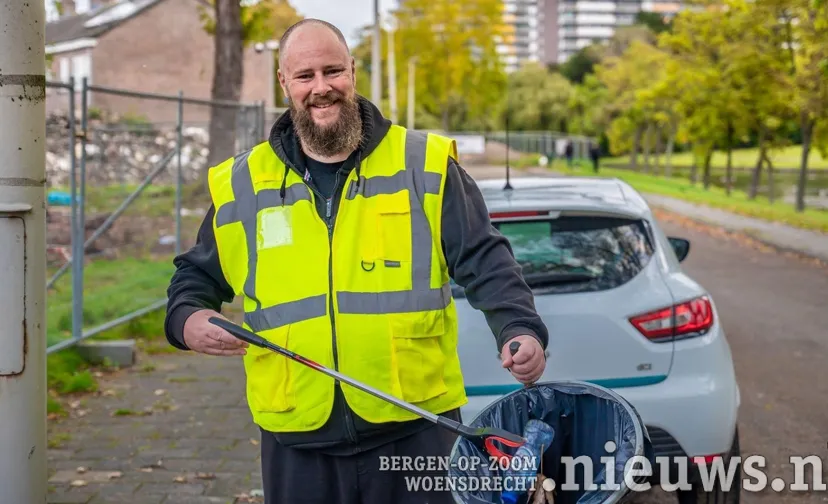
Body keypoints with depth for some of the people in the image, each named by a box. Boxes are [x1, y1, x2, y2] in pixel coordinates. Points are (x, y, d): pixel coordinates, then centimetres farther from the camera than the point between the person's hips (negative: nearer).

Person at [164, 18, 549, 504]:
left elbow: (484, 260, -2)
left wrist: (520, 330, -19)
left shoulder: (425, 165, 1)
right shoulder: (241, 185, 7)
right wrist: (187, 321, -3)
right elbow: (196, 275, 18)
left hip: (416, 426, -2)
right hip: (298, 437, 2)